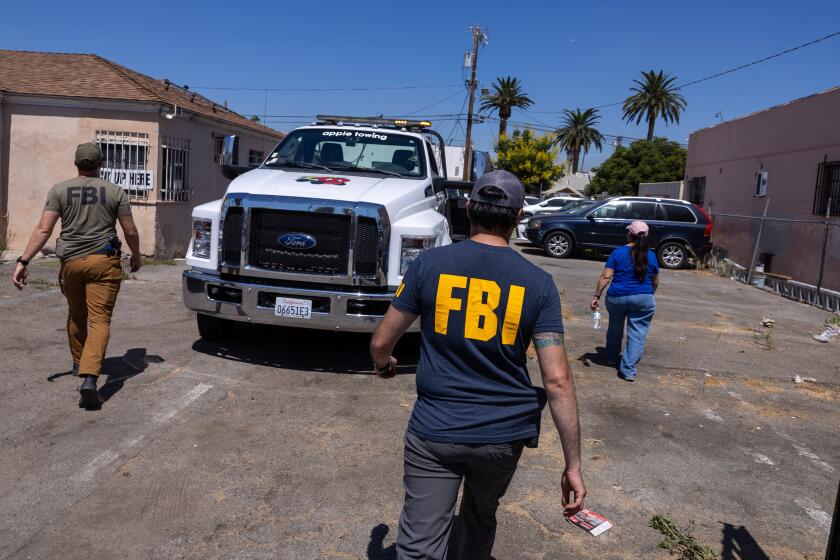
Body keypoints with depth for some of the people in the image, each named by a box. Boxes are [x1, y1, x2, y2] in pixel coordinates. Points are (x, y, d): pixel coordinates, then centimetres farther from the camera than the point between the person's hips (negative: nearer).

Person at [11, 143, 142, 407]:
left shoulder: (59, 190, 4)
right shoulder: (115, 191, 3)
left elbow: (43, 229, -5)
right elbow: (130, 231, 3)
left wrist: (23, 261, -4)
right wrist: (136, 257, 19)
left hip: (71, 261, 2)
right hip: (104, 261, -2)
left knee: (76, 316, 22)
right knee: (99, 319, -6)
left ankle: (79, 363, 38)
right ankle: (89, 377, -21)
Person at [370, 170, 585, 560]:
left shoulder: (430, 264, -8)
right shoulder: (538, 284, -7)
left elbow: (381, 342, -2)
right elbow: (557, 380, -11)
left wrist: (384, 364, 22)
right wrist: (573, 464, -4)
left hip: (434, 429, -1)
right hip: (503, 434, 2)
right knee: (480, 517, 28)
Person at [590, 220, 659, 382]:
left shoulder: (618, 253, -4)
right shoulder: (651, 255, 2)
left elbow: (605, 277, -11)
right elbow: (655, 282, 11)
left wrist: (596, 296, -7)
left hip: (617, 298, 1)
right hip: (643, 299, 0)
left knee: (615, 328, 21)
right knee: (637, 333, 4)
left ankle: (612, 358, 39)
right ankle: (628, 369, -2)